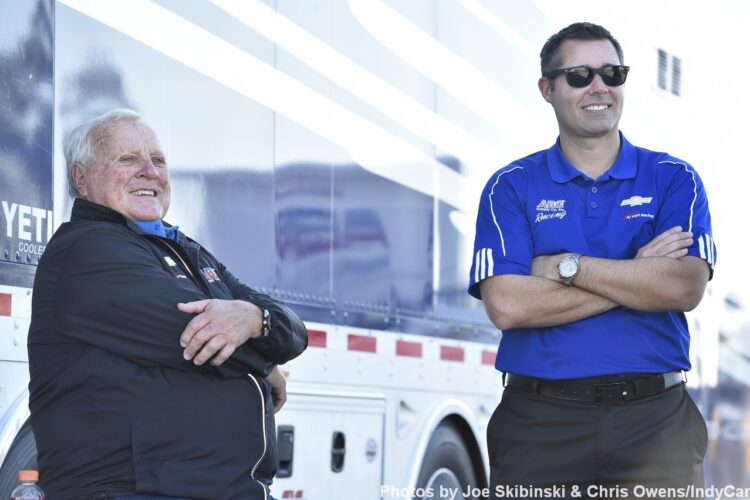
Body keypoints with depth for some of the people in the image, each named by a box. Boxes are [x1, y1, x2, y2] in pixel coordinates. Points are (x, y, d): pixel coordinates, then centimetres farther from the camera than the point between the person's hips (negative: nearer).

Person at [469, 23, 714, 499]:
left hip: (655, 420, 1)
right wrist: (638, 275, -9)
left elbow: (685, 288, -10)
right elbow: (506, 305, -10)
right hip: (541, 422, 0)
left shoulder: (674, 179, 6)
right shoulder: (511, 187, 4)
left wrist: (566, 265, -10)